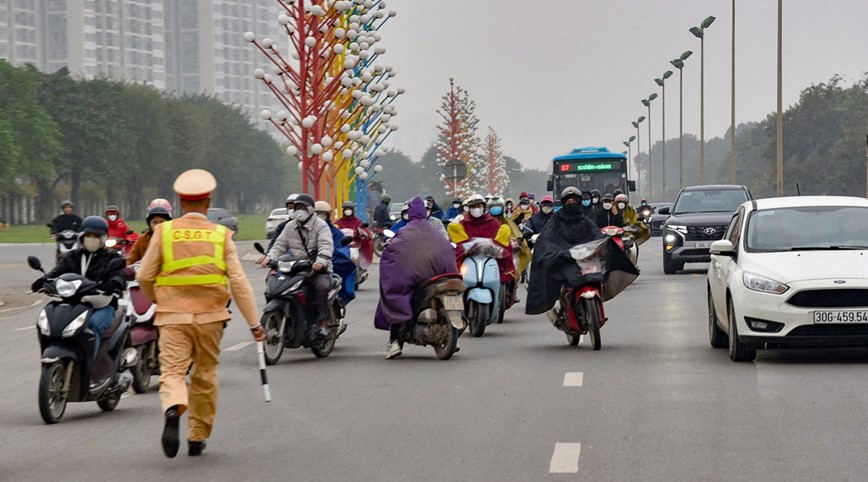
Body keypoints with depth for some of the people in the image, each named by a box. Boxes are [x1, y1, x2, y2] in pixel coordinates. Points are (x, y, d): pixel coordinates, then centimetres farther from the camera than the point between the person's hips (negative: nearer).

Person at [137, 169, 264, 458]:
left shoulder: (164, 232, 0)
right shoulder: (221, 236, 0)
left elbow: (144, 277, 3)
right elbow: (239, 282, -3)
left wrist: (156, 299, 23)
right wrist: (254, 322, 1)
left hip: (172, 315, -1)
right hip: (210, 315, 1)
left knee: (172, 371, -5)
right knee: (205, 376, 15)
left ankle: (173, 409, -37)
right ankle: (197, 438, 21)